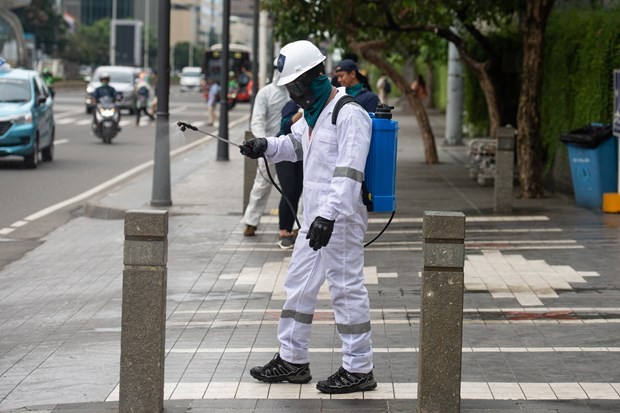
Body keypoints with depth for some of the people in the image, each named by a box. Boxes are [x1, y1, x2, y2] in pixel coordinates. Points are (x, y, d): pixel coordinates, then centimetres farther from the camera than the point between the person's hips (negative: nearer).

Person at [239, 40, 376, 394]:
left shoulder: (349, 115, -18)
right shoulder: (313, 112, 13)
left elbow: (349, 173, -26)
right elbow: (296, 144, 30)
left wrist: (329, 216, -33)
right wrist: (266, 146, 10)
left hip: (341, 218, -10)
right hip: (315, 215, 10)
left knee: (347, 288, -4)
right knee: (299, 285, 15)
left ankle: (359, 369, 4)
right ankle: (292, 360, 26)